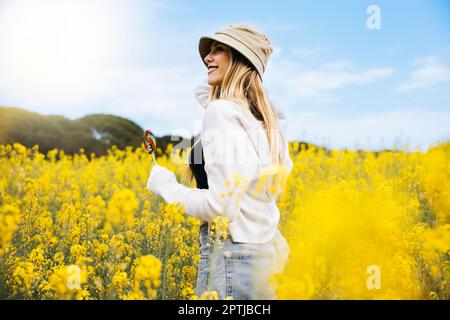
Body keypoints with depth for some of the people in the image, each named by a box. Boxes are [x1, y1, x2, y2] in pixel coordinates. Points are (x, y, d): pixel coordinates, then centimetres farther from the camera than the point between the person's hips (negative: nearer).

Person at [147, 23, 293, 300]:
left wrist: (166, 186, -3)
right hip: (267, 254, 8)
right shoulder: (270, 119, 8)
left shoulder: (223, 112, -15)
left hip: (231, 258, -8)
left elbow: (221, 206, -21)